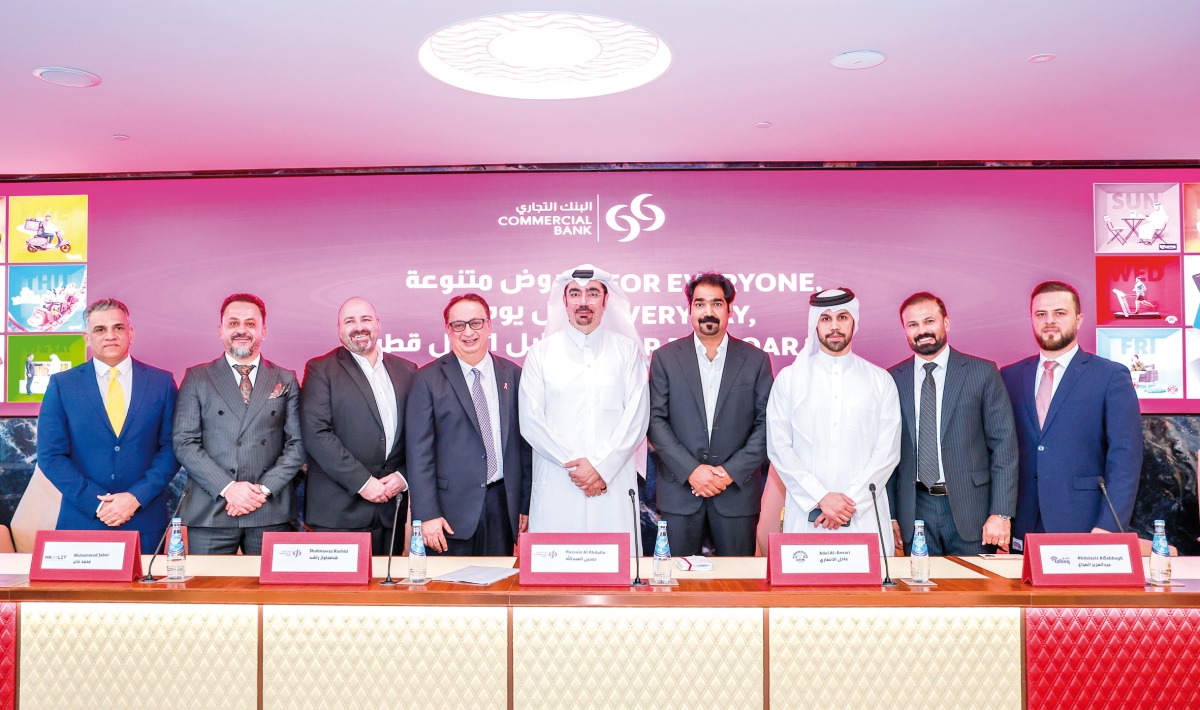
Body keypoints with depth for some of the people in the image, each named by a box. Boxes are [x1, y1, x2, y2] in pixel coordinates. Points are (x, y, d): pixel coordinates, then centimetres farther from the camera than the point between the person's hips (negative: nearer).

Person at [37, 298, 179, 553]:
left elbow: (171, 448, 0)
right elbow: (51, 455, -1)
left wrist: (136, 497, -11)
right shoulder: (62, 385, 3)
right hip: (82, 521, 0)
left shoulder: (161, 382, 3)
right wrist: (97, 503, -10)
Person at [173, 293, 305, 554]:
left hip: (271, 512, 1)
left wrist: (264, 489, -8)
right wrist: (227, 488, -11)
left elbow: (297, 444, 5)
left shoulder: (286, 380, 10)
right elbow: (184, 443, 0)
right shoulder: (196, 378, 7)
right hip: (210, 512, 0)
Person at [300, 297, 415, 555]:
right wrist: (362, 482, -14)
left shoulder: (405, 370, 12)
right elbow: (316, 434, -10)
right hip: (338, 508, -3)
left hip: (390, 504, 4)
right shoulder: (320, 369, 0)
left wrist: (403, 476, -5)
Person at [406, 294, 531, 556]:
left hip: (504, 504, 3)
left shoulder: (513, 374, 7)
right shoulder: (428, 379, -1)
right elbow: (419, 452, -4)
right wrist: (427, 515, -9)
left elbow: (525, 443, 9)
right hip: (453, 511, -2)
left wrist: (527, 505, 8)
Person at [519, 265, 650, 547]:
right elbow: (530, 420, 1)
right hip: (556, 485, 0)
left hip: (614, 484, 0)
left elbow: (637, 416, 1)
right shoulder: (541, 353, 8)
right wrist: (574, 464, -8)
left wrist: (602, 467, -9)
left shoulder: (627, 350, 8)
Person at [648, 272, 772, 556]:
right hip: (679, 490, 0)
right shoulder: (666, 357, 4)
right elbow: (656, 420, -1)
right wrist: (691, 470, -11)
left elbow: (766, 424, 1)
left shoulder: (755, 359, 5)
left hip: (737, 490, 0)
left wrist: (731, 472, -10)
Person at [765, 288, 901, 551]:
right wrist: (821, 498, -9)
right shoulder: (788, 379, 6)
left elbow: (888, 450, 2)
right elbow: (778, 447, 0)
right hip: (806, 517, 0)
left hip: (865, 517, 1)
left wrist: (852, 500, -9)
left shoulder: (880, 380, 8)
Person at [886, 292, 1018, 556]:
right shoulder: (892, 379, 5)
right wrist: (889, 514, 2)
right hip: (914, 512, 1)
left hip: (970, 507, -1)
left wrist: (1001, 513, -8)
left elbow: (1004, 444, -2)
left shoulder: (983, 372, 0)